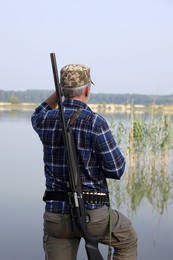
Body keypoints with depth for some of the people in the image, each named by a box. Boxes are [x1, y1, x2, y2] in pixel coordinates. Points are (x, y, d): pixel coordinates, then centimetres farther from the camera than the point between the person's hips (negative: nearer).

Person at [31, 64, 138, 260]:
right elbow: (116, 169, -12)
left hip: (56, 214, 4)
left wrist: (61, 89, 24)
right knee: (128, 240, 27)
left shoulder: (46, 121, 1)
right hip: (92, 213, -3)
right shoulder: (95, 122, -16)